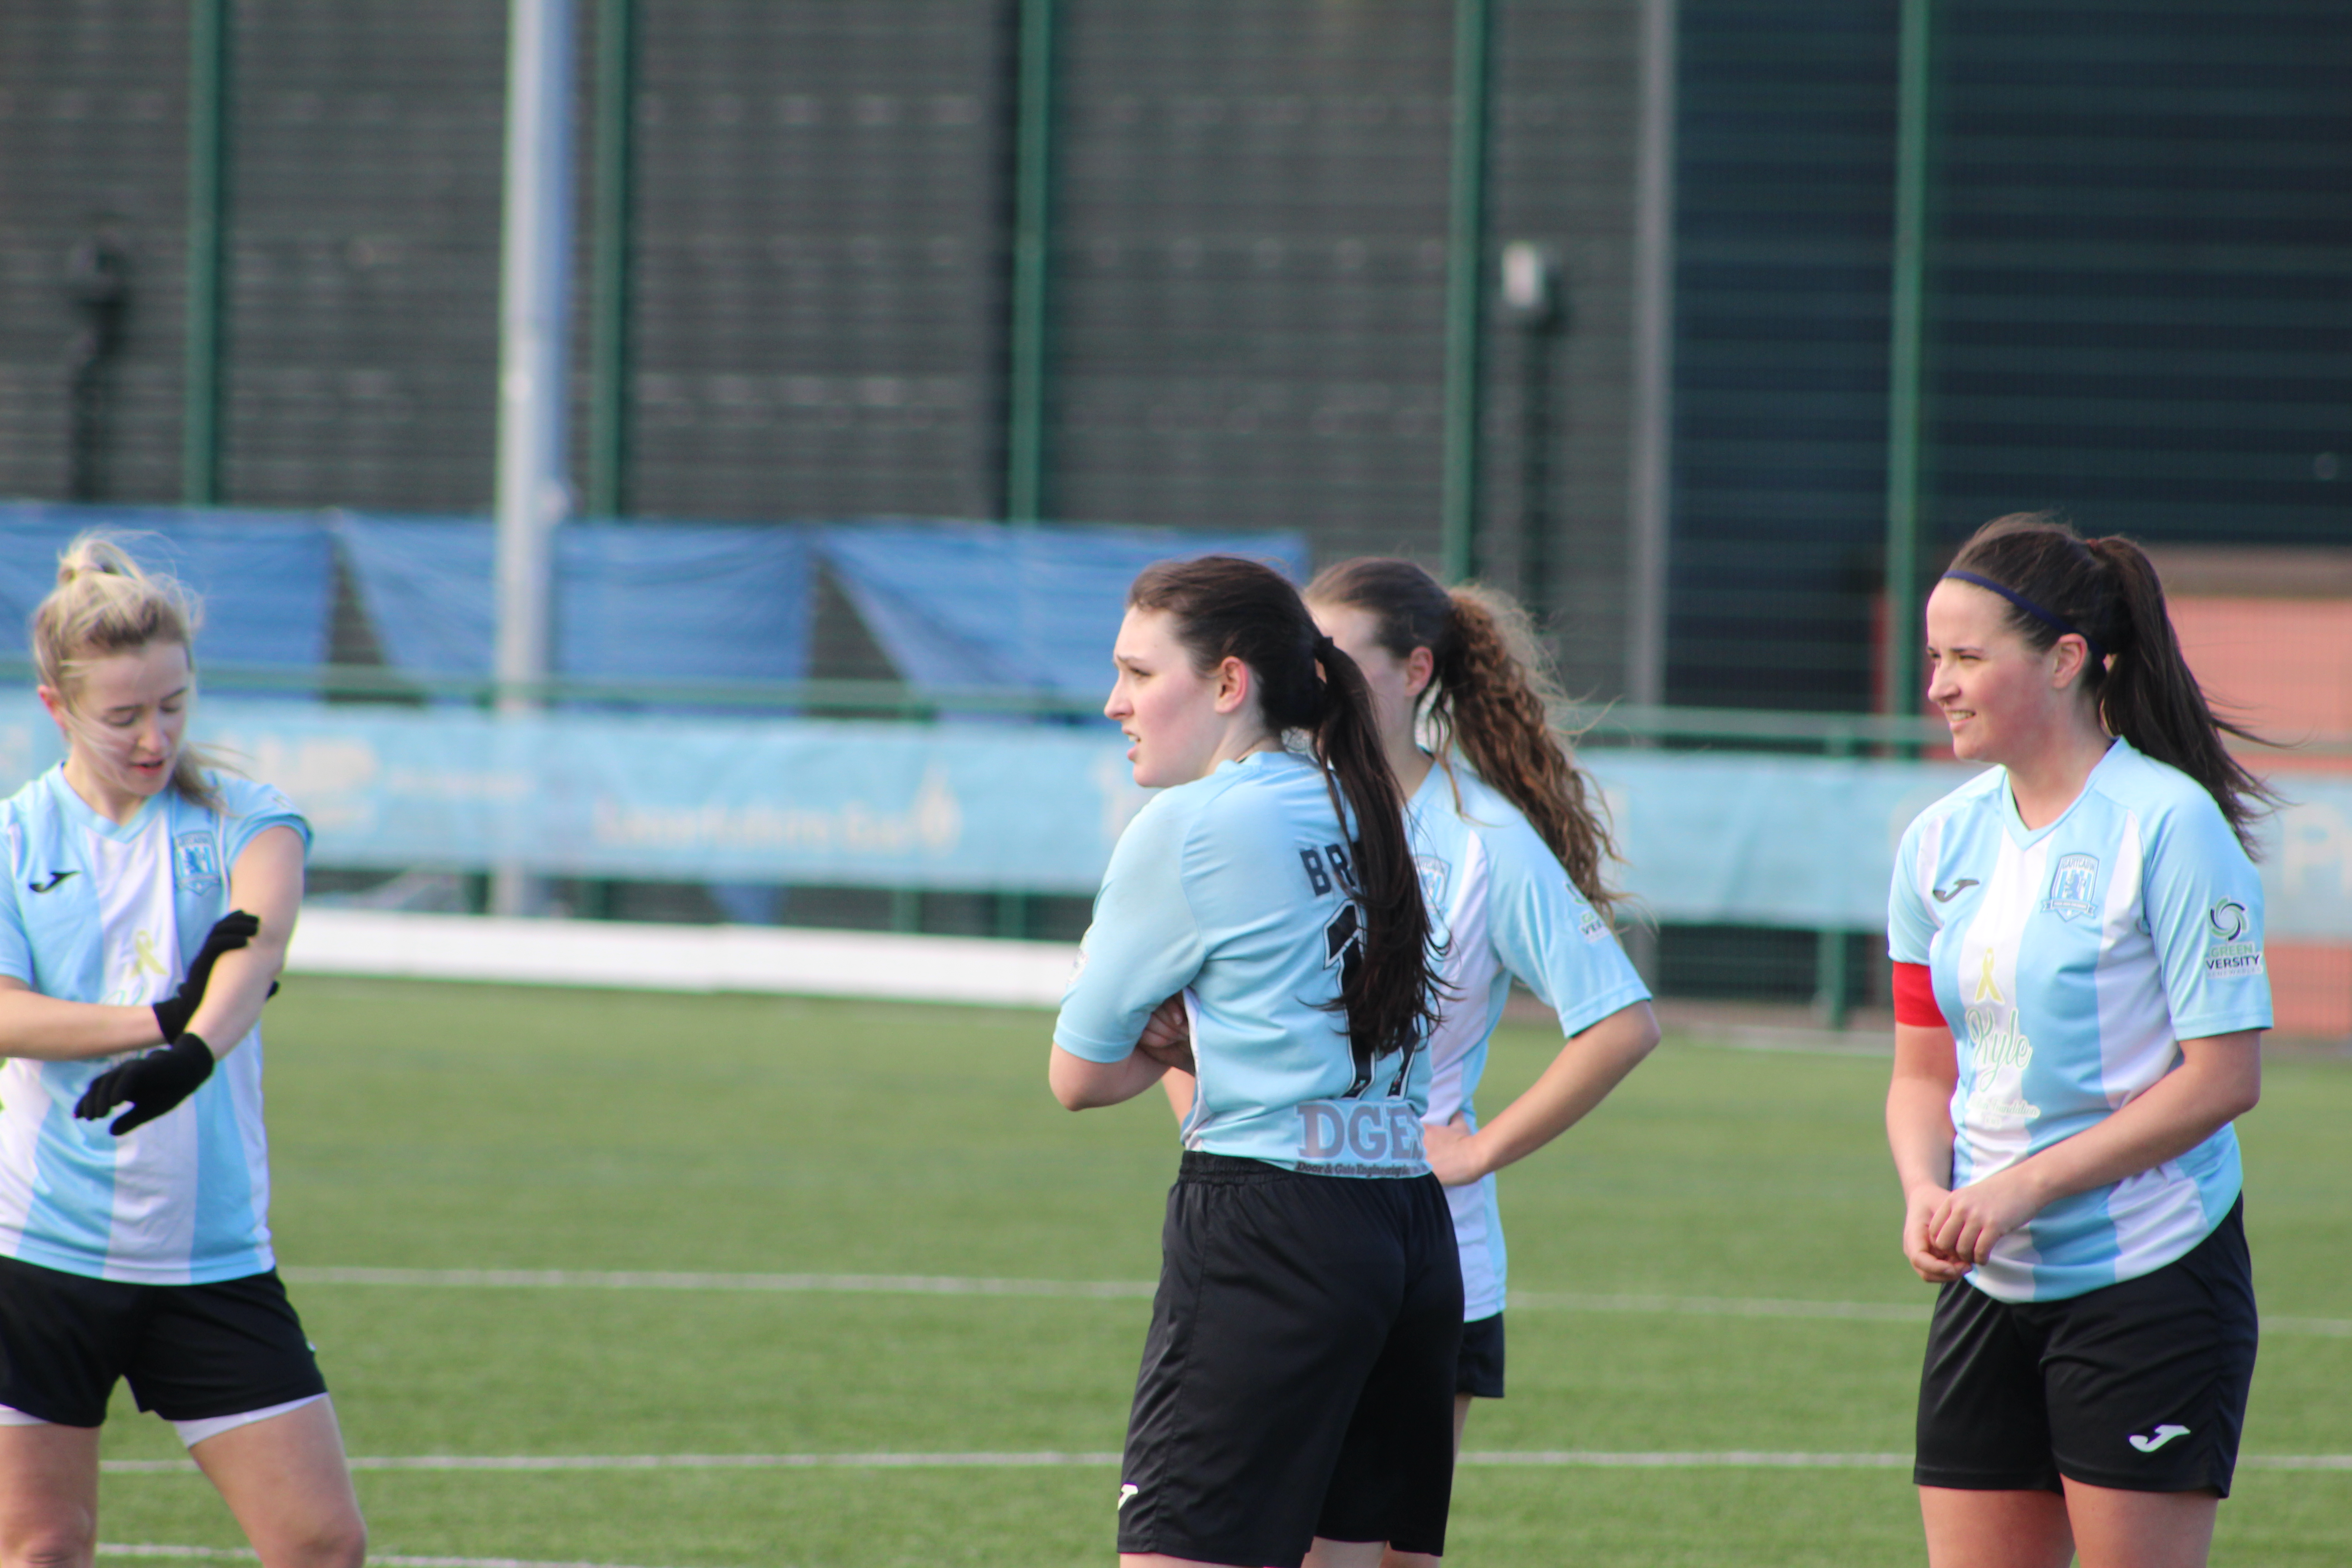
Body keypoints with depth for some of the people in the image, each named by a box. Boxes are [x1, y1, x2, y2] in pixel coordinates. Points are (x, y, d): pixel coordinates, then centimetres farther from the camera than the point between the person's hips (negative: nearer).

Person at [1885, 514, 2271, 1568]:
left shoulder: (2169, 825, -12)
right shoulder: (1943, 841, 8)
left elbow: (2223, 1076, -14)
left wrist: (2025, 1185, -17)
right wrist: (1926, 1193, -6)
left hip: (2150, 1275, -6)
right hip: (1990, 1286, 6)